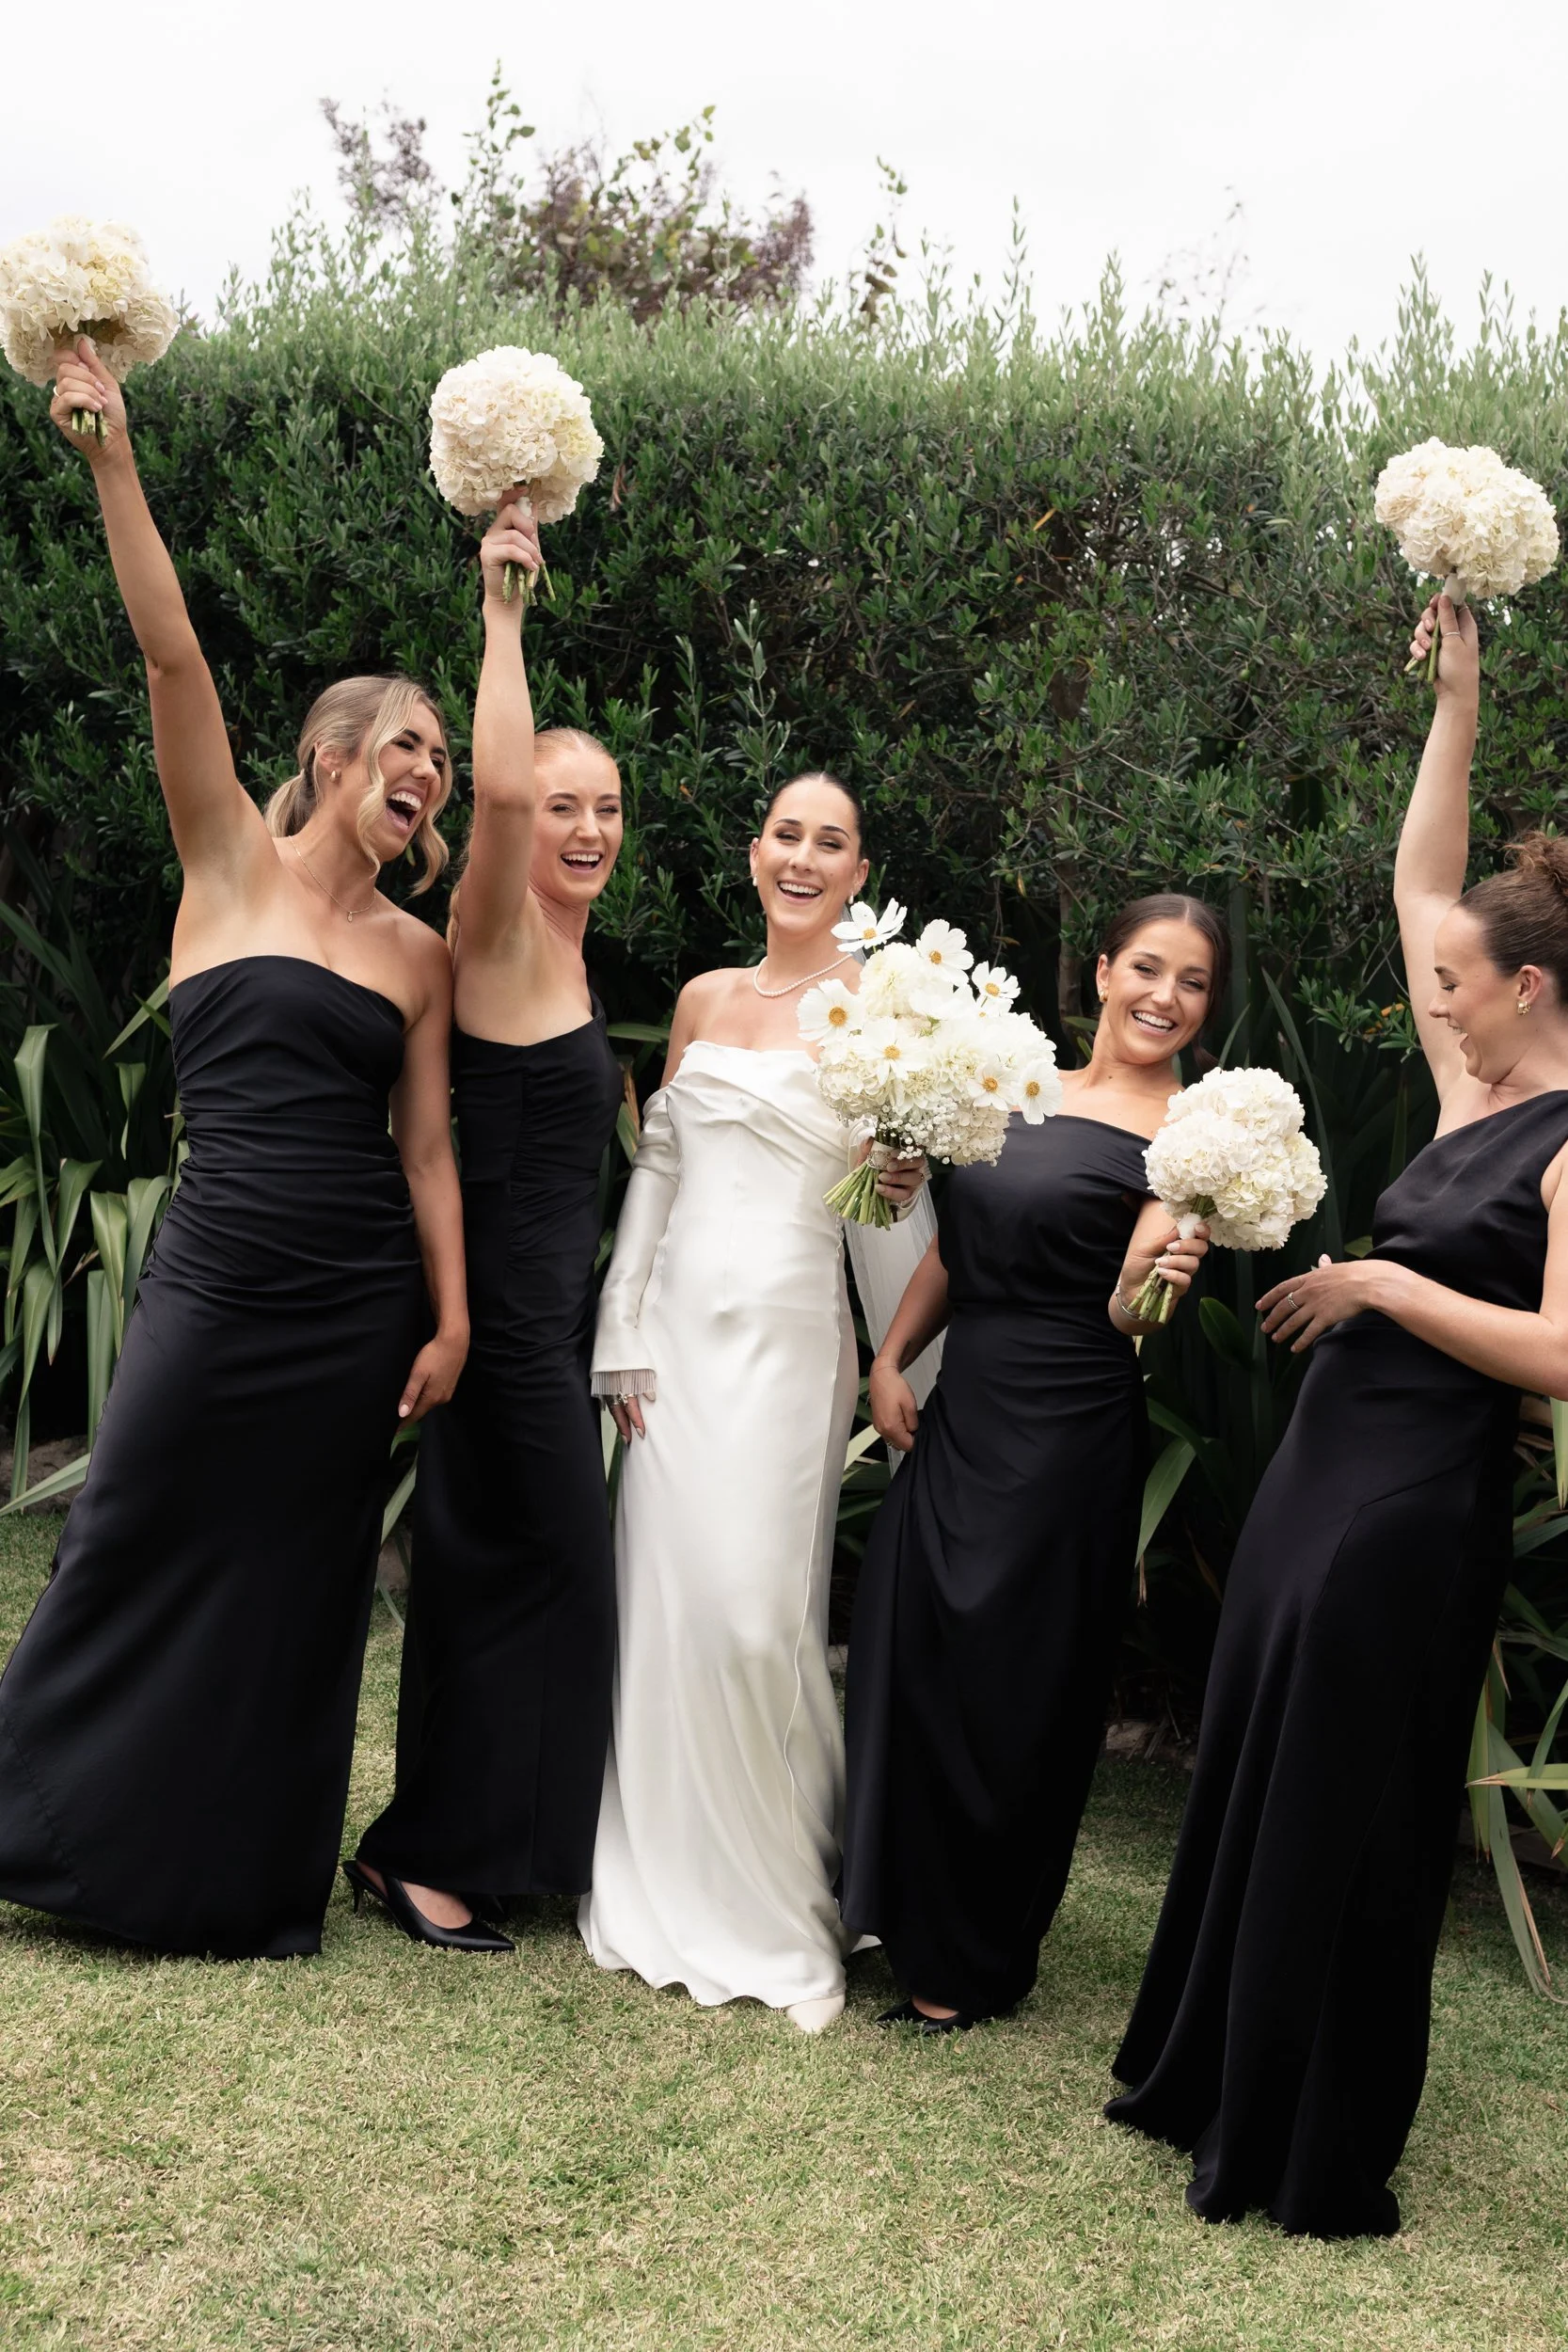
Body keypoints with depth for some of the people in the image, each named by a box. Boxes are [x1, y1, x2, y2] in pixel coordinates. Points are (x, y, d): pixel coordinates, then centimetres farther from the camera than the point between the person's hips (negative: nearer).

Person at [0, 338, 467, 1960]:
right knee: (136, 1547, 6)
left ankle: (248, 1885, 26)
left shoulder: (417, 953, 8)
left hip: (359, 1303, 2)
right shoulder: (230, 861, 2)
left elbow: (425, 1147, 6)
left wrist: (453, 1320, 0)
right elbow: (171, 656, -8)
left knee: (296, 1584, 10)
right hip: (218, 1269, -2)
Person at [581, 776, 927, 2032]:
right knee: (666, 1597, 7)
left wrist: (901, 1183, -24)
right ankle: (668, 1885, 23)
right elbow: (657, 1165, 14)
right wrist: (625, 1339, 8)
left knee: (757, 1613, -7)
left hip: (789, 1332, -5)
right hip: (680, 1326, 5)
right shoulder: (705, 998, 14)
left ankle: (781, 1904, 12)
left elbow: (895, 1176, 0)